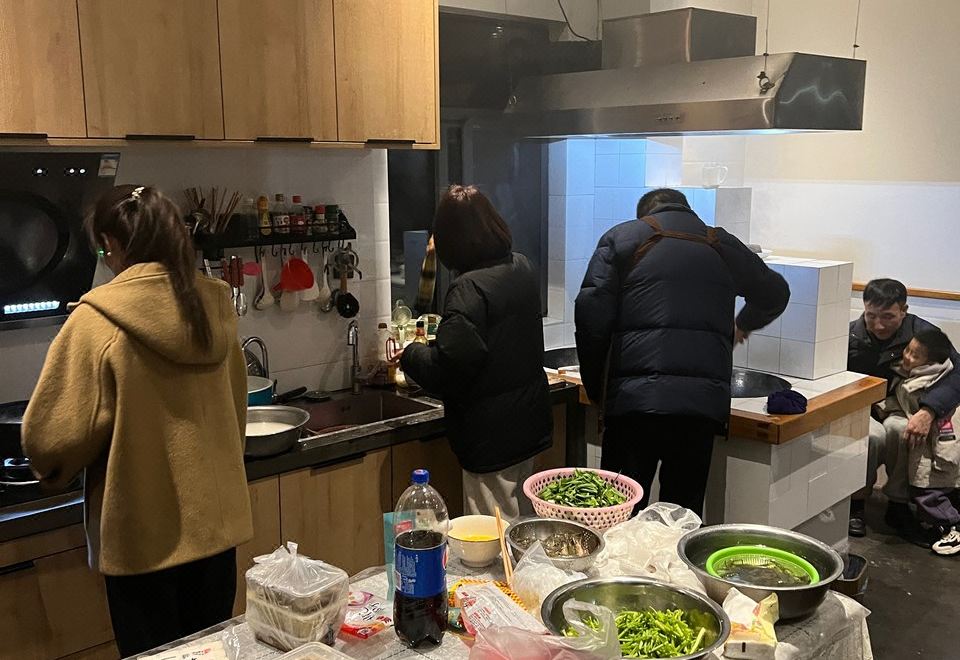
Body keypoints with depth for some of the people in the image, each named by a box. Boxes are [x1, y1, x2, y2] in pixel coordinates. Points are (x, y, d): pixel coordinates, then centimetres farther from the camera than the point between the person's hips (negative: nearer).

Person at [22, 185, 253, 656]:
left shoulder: (97, 322, -17)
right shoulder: (213, 308, -1)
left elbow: (51, 440, -15)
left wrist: (53, 470, 7)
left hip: (144, 536, -5)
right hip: (215, 521, 5)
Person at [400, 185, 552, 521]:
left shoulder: (469, 288, -23)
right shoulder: (522, 269, 3)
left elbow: (447, 369, -26)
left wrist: (409, 354, -5)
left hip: (492, 439, -8)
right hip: (529, 425, 9)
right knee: (521, 525, 21)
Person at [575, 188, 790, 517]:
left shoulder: (621, 237, 10)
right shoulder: (724, 246, 19)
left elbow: (591, 315, -1)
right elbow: (775, 295, 34)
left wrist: (596, 389, 8)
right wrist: (743, 326, 53)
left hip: (634, 399, -2)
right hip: (704, 400, 2)